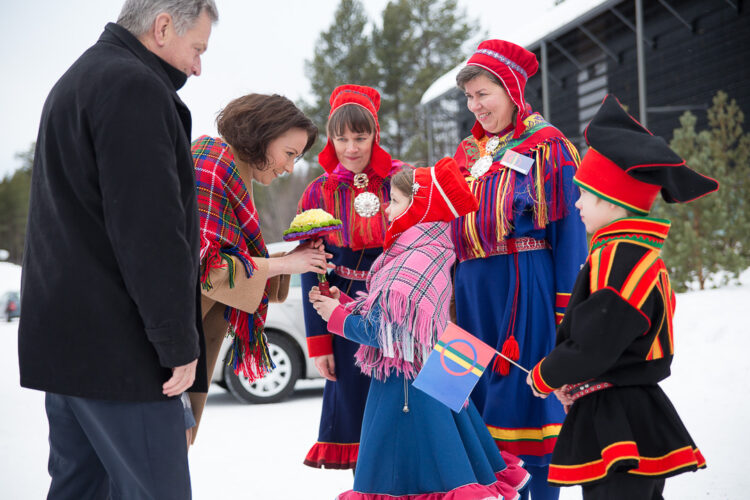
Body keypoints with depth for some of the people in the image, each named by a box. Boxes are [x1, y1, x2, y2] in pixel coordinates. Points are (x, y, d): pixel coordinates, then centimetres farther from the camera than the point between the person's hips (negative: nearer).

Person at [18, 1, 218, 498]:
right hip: (116, 346, -10)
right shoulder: (135, 88, -13)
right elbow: (150, 228, -20)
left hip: (59, 335, 10)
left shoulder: (75, 82, 22)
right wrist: (178, 342, -16)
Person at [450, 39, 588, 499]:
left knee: (531, 393, -4)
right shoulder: (467, 154, 17)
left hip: (528, 284, -6)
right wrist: (452, 299, 14)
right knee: (484, 398, 9)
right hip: (474, 288, 7)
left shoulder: (547, 147, -3)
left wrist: (565, 309, -14)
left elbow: (569, 230, -8)